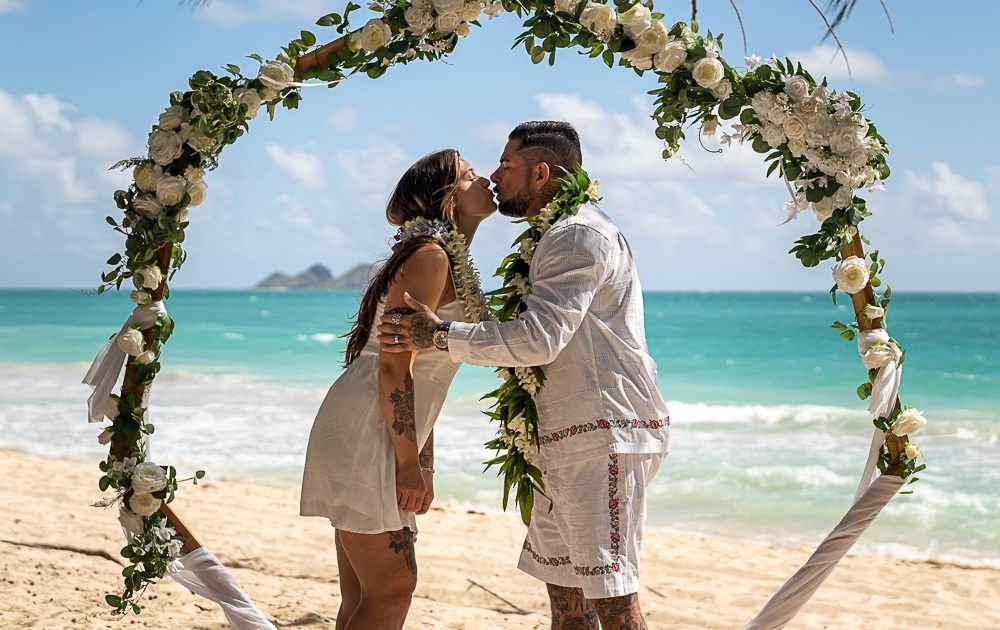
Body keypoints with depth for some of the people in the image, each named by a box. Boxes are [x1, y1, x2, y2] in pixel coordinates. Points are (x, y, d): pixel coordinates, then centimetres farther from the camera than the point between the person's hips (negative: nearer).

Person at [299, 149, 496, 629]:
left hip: (380, 437, 10)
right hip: (362, 434, -10)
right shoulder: (431, 256, -13)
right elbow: (393, 364, -20)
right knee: (392, 589, -6)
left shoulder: (452, 263, 18)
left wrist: (423, 461, 17)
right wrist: (409, 462, -17)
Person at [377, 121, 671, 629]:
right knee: (563, 585, 12)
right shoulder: (559, 236, 23)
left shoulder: (579, 234, -12)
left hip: (605, 433, -11)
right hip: (570, 438, 11)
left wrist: (440, 336, -21)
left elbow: (540, 337, -24)